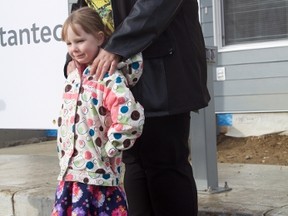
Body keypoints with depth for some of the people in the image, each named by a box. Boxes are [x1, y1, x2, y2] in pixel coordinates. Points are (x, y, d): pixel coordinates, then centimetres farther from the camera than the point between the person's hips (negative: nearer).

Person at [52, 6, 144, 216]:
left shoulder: (110, 79, -16)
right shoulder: (73, 78, 11)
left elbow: (130, 118, -28)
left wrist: (107, 151, -17)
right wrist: (63, 160, 18)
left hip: (99, 174, -8)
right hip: (70, 171, 8)